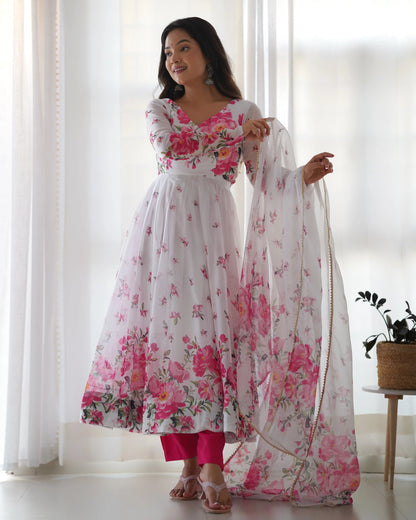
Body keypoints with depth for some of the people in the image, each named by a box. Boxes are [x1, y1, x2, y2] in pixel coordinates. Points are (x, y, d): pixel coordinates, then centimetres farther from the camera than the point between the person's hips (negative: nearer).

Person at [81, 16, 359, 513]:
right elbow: (167, 143, -5)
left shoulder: (243, 111, 14)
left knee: (211, 328, -13)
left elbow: (263, 178, 9)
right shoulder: (158, 109, 18)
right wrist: (231, 133, -6)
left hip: (211, 227, -2)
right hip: (161, 222, 2)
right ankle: (188, 463, 2)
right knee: (164, 327, -6)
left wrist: (304, 175, -10)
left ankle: (212, 468, -12)